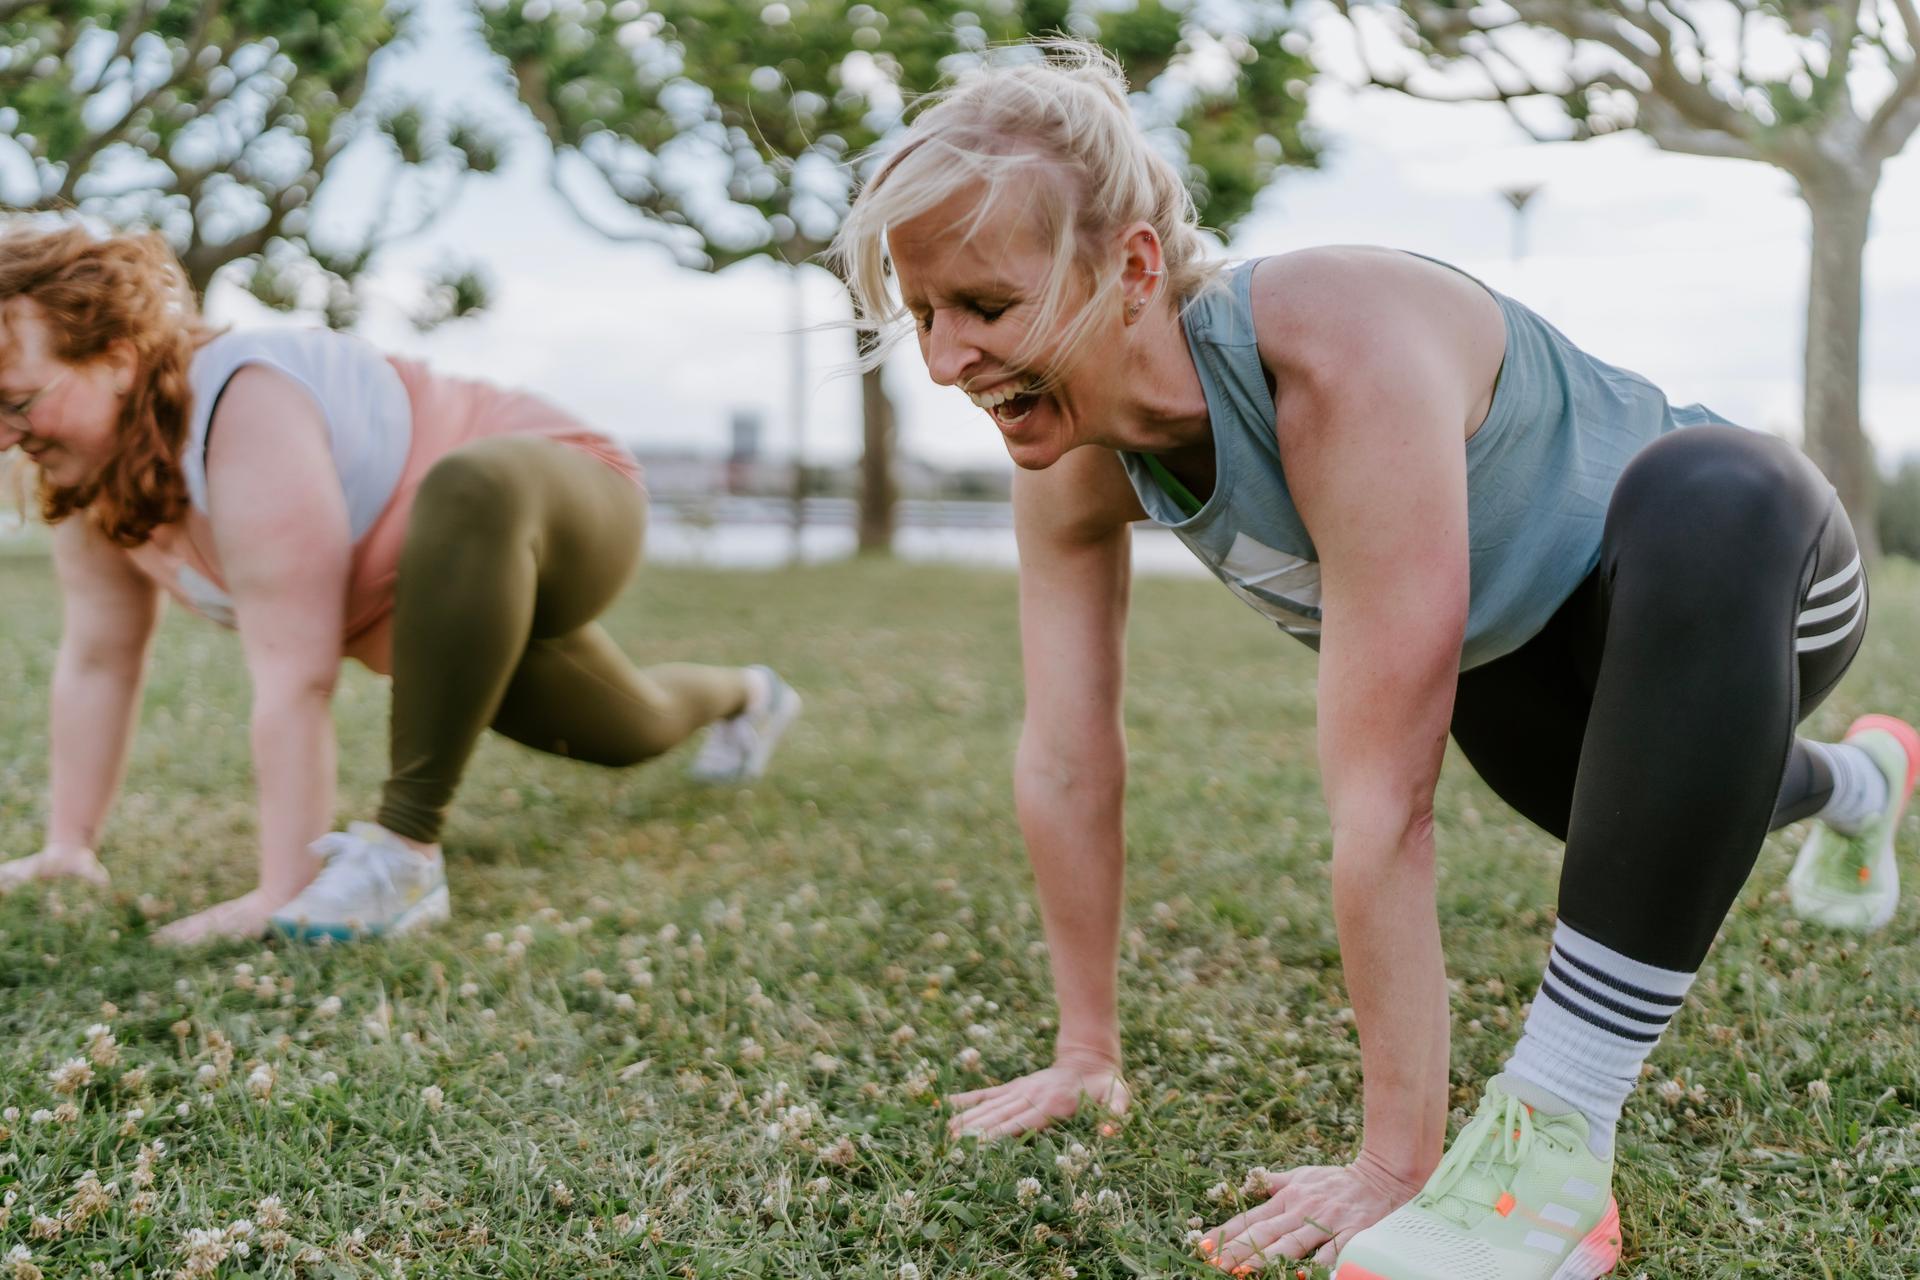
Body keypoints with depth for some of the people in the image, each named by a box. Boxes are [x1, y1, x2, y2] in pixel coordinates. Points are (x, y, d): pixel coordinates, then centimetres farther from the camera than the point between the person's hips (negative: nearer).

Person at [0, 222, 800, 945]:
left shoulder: (244, 413, -37)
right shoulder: (93, 453, -12)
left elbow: (294, 677, -39)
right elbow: (96, 660, -6)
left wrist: (281, 895, -38)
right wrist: (67, 849, -6)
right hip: (470, 611, 9)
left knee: (471, 492, -44)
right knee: (630, 733, 33)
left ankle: (403, 853, -35)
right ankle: (746, 697, 67)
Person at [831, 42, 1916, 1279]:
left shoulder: (1345, 356, -43)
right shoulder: (1071, 461, -20)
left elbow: (1384, 798, -43)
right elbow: (1066, 764, -13)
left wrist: (1400, 1165, -38)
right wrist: (1088, 1055, -7)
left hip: (1732, 573, -7)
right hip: (1521, 653, 8)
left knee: (1706, 502, -44)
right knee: (1647, 815, 36)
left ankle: (1552, 1141, -36)